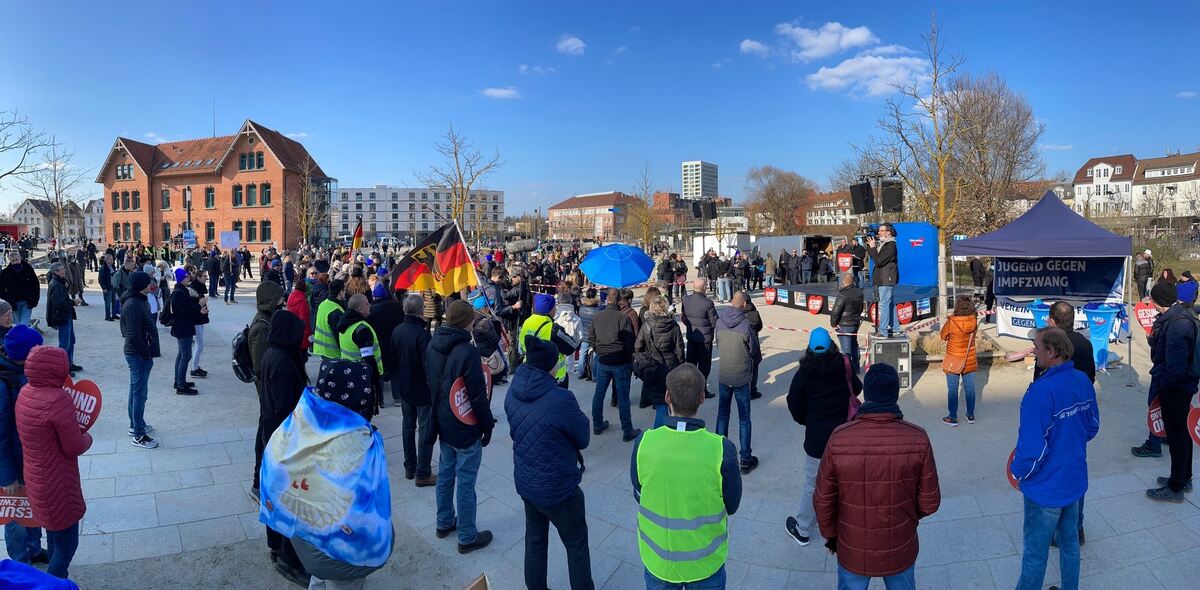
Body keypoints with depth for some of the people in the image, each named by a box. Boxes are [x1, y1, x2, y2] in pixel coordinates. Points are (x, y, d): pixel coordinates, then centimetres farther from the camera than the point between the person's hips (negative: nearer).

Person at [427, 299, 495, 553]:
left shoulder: (432, 345, -1)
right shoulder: (467, 351, -25)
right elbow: (478, 395, -21)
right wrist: (487, 425, -8)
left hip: (443, 424, 8)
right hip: (465, 428, -8)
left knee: (445, 474, 21)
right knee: (465, 482, 4)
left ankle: (444, 523, 37)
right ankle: (467, 537, 15)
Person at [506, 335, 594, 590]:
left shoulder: (513, 391, -8)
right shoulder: (561, 399, -29)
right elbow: (583, 439, -15)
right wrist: (581, 418, 2)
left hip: (525, 481, 6)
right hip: (557, 488, -6)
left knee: (535, 540, 23)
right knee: (577, 546, 15)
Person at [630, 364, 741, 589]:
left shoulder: (643, 443, -20)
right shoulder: (722, 450, -25)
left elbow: (639, 495, -3)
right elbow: (731, 506, -9)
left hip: (657, 557, 1)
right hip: (705, 561, -1)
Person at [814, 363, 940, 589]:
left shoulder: (839, 438, -22)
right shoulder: (918, 438, -20)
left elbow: (823, 500, -12)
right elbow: (930, 501, -9)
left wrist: (829, 534, 6)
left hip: (852, 549, 0)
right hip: (900, 549, 1)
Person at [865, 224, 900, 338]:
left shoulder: (891, 246, -15)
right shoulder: (881, 243, 14)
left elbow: (879, 261, -22)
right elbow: (871, 256, 13)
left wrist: (873, 248, -15)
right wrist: (870, 246, 1)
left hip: (887, 280, -10)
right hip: (882, 279, 10)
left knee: (884, 305, -11)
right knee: (891, 304, 15)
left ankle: (883, 331, -11)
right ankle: (895, 328, 24)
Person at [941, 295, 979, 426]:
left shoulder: (951, 322, -22)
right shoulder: (974, 321, -10)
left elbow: (943, 336, -7)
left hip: (954, 361, -4)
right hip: (970, 360, 4)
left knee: (952, 390, 7)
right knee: (969, 388, 17)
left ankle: (953, 418, 15)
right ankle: (971, 415, 29)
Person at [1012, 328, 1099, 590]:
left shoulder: (1041, 391, -30)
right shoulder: (1083, 382, -5)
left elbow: (1031, 447, -26)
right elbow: (1092, 427, 9)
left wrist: (1018, 472, -8)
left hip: (1045, 488, -7)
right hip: (1075, 480, 7)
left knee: (1035, 554, 9)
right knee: (1070, 543, 25)